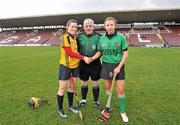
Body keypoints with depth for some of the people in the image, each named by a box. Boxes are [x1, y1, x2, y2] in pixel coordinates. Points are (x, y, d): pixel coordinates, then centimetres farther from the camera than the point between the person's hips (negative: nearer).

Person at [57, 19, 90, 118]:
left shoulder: (75, 38, 10)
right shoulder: (64, 37, -13)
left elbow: (75, 51, 11)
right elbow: (70, 53, -20)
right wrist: (83, 57, -21)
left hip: (74, 65, 7)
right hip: (65, 66, -7)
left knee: (72, 86, 15)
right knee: (62, 88, 3)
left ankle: (70, 106, 33)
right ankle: (60, 109, 22)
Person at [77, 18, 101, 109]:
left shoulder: (98, 36, -5)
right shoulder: (80, 36, 0)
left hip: (95, 64, -1)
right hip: (83, 64, 2)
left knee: (95, 83, 10)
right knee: (84, 83, 15)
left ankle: (96, 101, 30)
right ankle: (83, 100, 36)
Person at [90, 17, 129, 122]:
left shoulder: (121, 37, -10)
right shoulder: (102, 38, -1)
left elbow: (125, 53, -7)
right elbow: (99, 52, 9)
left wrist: (119, 67, -13)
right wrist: (91, 59, -6)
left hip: (118, 65, -2)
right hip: (106, 65, 3)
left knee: (120, 90, 1)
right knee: (108, 88, 14)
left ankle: (123, 112, 21)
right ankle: (108, 107, 36)